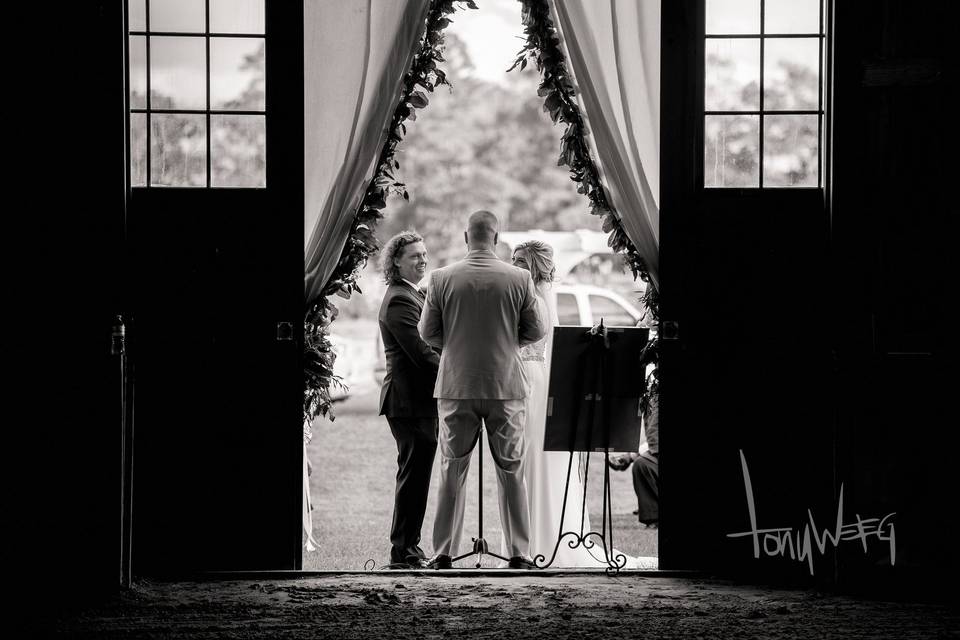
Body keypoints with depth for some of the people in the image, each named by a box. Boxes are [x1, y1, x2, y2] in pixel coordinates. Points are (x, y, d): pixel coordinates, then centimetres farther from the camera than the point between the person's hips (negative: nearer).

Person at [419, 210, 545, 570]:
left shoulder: (442, 278, -5)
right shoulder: (519, 279, -5)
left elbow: (427, 333, 1)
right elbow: (535, 332, 1)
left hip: (456, 388, 0)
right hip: (505, 387, 0)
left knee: (452, 472, 8)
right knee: (511, 472, 8)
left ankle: (444, 554, 7)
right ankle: (519, 554, 8)